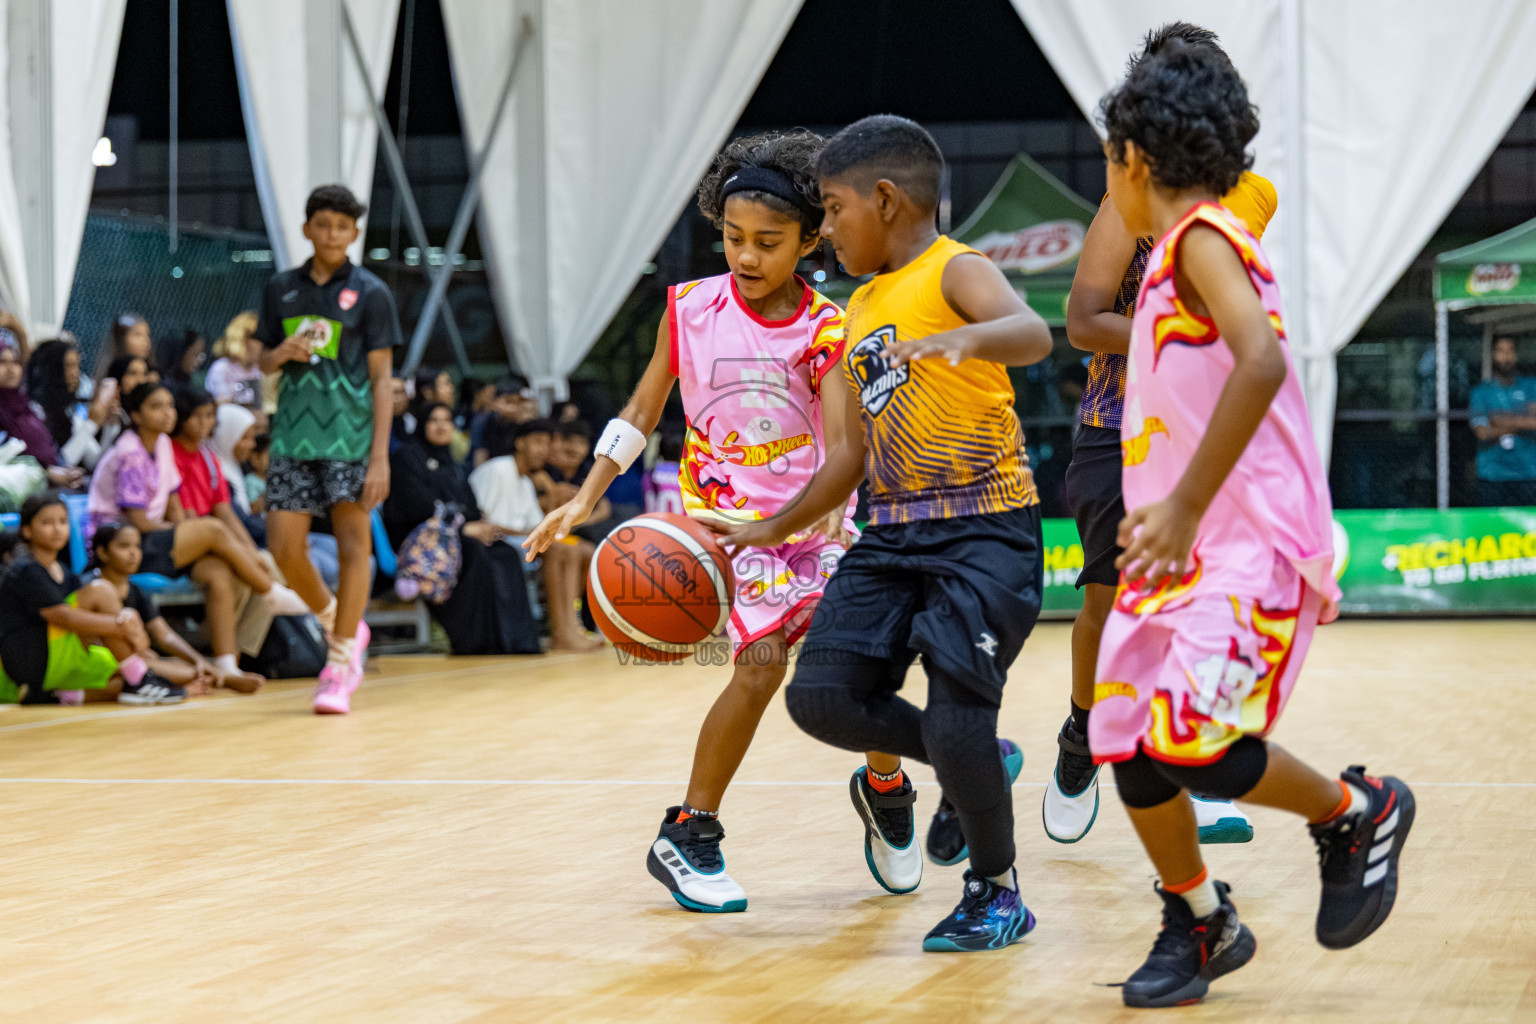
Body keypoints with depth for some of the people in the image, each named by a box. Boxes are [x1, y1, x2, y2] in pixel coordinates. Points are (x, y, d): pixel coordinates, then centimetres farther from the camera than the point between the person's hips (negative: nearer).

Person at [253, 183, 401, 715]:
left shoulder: (369, 292, -1)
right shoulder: (281, 288, 9)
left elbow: (381, 378, -3)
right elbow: (264, 361, 18)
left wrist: (380, 455, -11)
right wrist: (283, 353, -8)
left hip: (350, 434, -3)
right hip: (294, 432, 4)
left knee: (353, 544, -6)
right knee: (284, 547, -1)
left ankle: (340, 663, 1)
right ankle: (340, 623, 24)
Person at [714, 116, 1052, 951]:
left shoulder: (955, 272, -6)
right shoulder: (861, 309, 18)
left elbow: (1033, 333, -29)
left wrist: (960, 339, -49)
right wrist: (771, 531, 24)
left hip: (987, 528, -8)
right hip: (895, 533, 8)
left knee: (955, 724, -14)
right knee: (821, 697, -6)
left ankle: (998, 894, 11)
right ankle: (977, 764, 19)